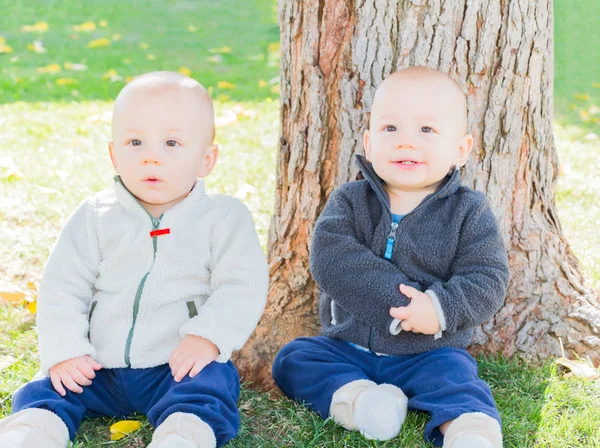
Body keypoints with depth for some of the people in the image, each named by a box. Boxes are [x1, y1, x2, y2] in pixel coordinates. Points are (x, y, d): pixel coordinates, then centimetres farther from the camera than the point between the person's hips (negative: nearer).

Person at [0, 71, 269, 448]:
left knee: (207, 391, -32)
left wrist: (209, 336, -24)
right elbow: (62, 286, 3)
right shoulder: (95, 216, 4)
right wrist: (64, 350, -9)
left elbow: (243, 287, -9)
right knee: (42, 392, -11)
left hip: (184, 364, -3)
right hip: (98, 368, 4)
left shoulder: (224, 217, -3)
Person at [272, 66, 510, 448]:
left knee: (454, 375, -30)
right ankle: (353, 397, -32)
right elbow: (330, 260, -21)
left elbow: (486, 280, -12)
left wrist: (441, 308, -31)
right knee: (292, 360, -14)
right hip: (347, 344, 3)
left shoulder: (469, 212, -5)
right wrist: (399, 299, -29)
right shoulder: (349, 202, -4)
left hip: (429, 353, -2)